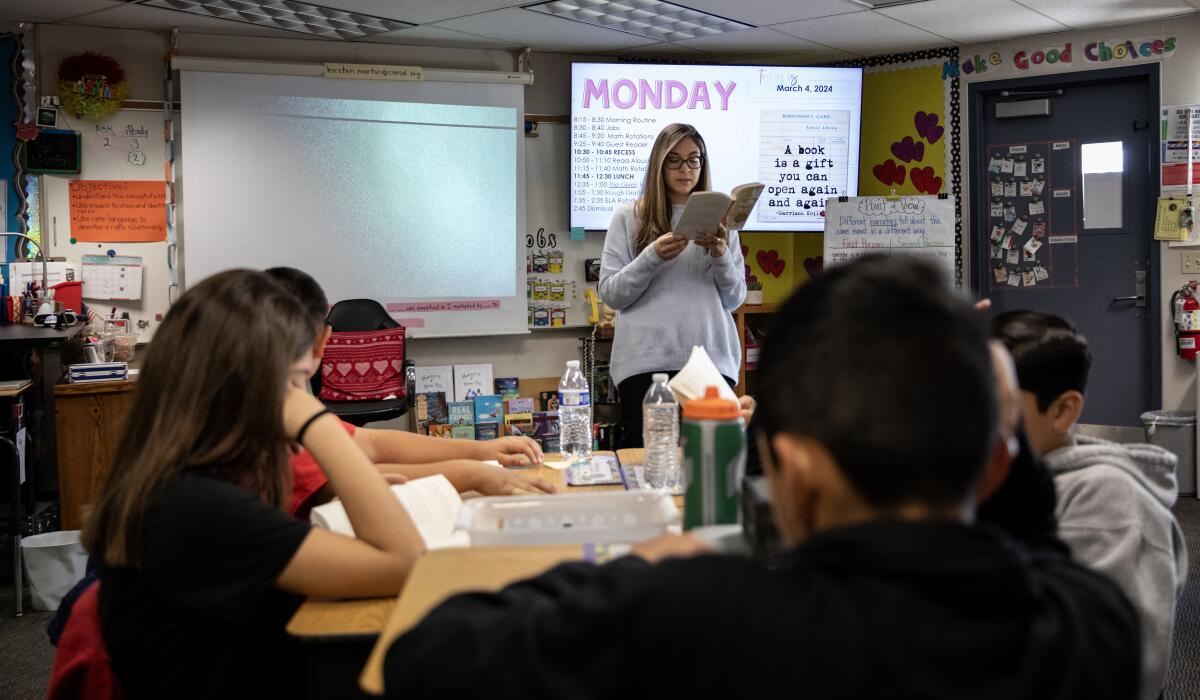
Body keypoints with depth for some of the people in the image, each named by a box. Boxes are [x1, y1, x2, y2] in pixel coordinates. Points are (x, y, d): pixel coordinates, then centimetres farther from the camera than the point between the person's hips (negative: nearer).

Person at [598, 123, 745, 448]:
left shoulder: (719, 218, 14)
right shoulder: (628, 217, 7)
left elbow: (735, 299, 11)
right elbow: (610, 293, 2)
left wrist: (721, 256, -7)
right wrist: (653, 257, -12)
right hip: (646, 361, -2)